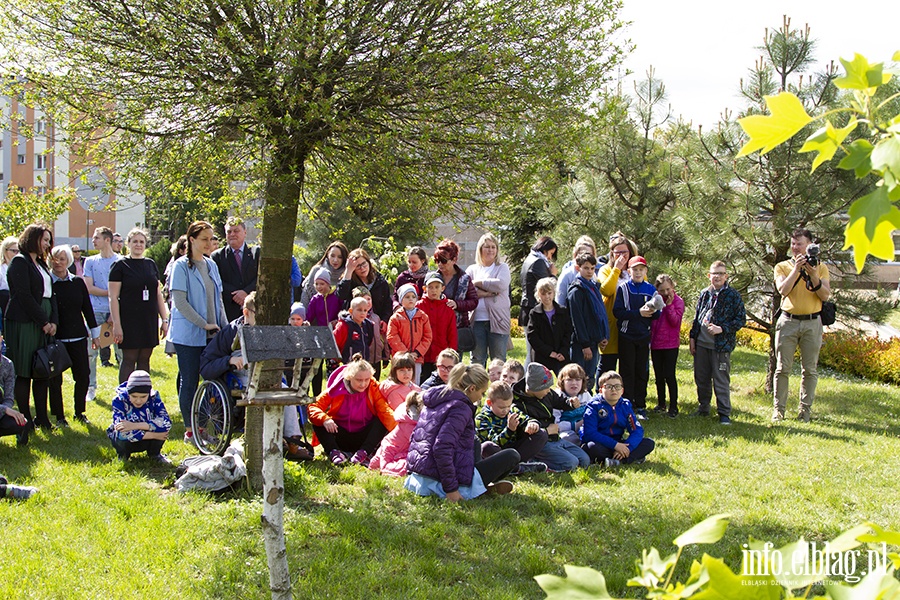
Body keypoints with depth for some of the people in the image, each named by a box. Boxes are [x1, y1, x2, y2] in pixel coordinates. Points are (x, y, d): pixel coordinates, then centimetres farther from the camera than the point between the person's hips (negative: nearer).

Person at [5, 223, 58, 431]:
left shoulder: (41, 264, 19)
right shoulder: (19, 262, -7)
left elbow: (50, 294, 15)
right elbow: (24, 296, -14)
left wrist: (54, 321, 2)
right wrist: (44, 322, -12)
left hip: (43, 324, 8)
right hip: (24, 324, -8)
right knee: (23, 374, -2)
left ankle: (42, 418, 13)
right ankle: (25, 420, 3)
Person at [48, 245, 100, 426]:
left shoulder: (78, 282, 6)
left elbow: (87, 308, 10)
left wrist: (94, 333, 11)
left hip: (77, 336, 3)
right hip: (54, 338, -2)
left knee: (83, 375, 1)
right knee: (55, 378, 2)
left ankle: (79, 412, 17)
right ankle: (59, 416, 13)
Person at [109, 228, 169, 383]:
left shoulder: (151, 264, 13)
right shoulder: (120, 265, -3)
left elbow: (158, 294, 16)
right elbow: (113, 298, -7)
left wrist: (164, 319, 10)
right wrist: (116, 325, -13)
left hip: (150, 321, 5)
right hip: (129, 322, -5)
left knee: (144, 360, 8)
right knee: (129, 359, -3)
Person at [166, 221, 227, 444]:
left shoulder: (211, 265, 12)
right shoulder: (182, 266, -7)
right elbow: (180, 302, -13)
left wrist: (224, 326, 8)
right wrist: (204, 324, -15)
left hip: (211, 334, 6)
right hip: (188, 335, -6)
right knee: (190, 381, 0)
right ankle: (190, 430, 9)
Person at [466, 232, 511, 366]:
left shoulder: (502, 268, 9)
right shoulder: (472, 269, 14)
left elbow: (501, 284, -12)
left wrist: (477, 283, -4)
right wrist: (484, 293, -13)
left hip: (497, 321, -2)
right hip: (477, 321, 2)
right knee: (477, 361, 5)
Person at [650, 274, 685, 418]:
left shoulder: (678, 301, -4)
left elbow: (675, 321, -16)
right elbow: (650, 321, 12)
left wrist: (669, 304, -19)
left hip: (670, 344, -5)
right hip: (656, 344, 5)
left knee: (669, 375, -6)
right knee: (659, 376, 11)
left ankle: (673, 406, 2)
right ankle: (661, 404, 22)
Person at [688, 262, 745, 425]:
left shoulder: (733, 295, -3)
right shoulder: (704, 294, 11)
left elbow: (741, 319, -5)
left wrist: (722, 329, -15)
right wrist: (693, 338, 11)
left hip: (721, 345, -5)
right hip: (701, 344, 5)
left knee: (721, 380, -2)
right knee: (701, 378, 12)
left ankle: (724, 413, 5)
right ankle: (703, 408, 27)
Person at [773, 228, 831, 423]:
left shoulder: (820, 267, 8)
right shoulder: (783, 266, 7)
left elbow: (826, 295, -3)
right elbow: (783, 290, -10)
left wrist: (813, 276, -15)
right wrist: (796, 269, -15)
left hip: (812, 323, 1)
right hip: (788, 321, 0)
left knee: (810, 369, 3)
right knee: (783, 368, -1)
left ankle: (805, 410, 9)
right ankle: (779, 409, 5)